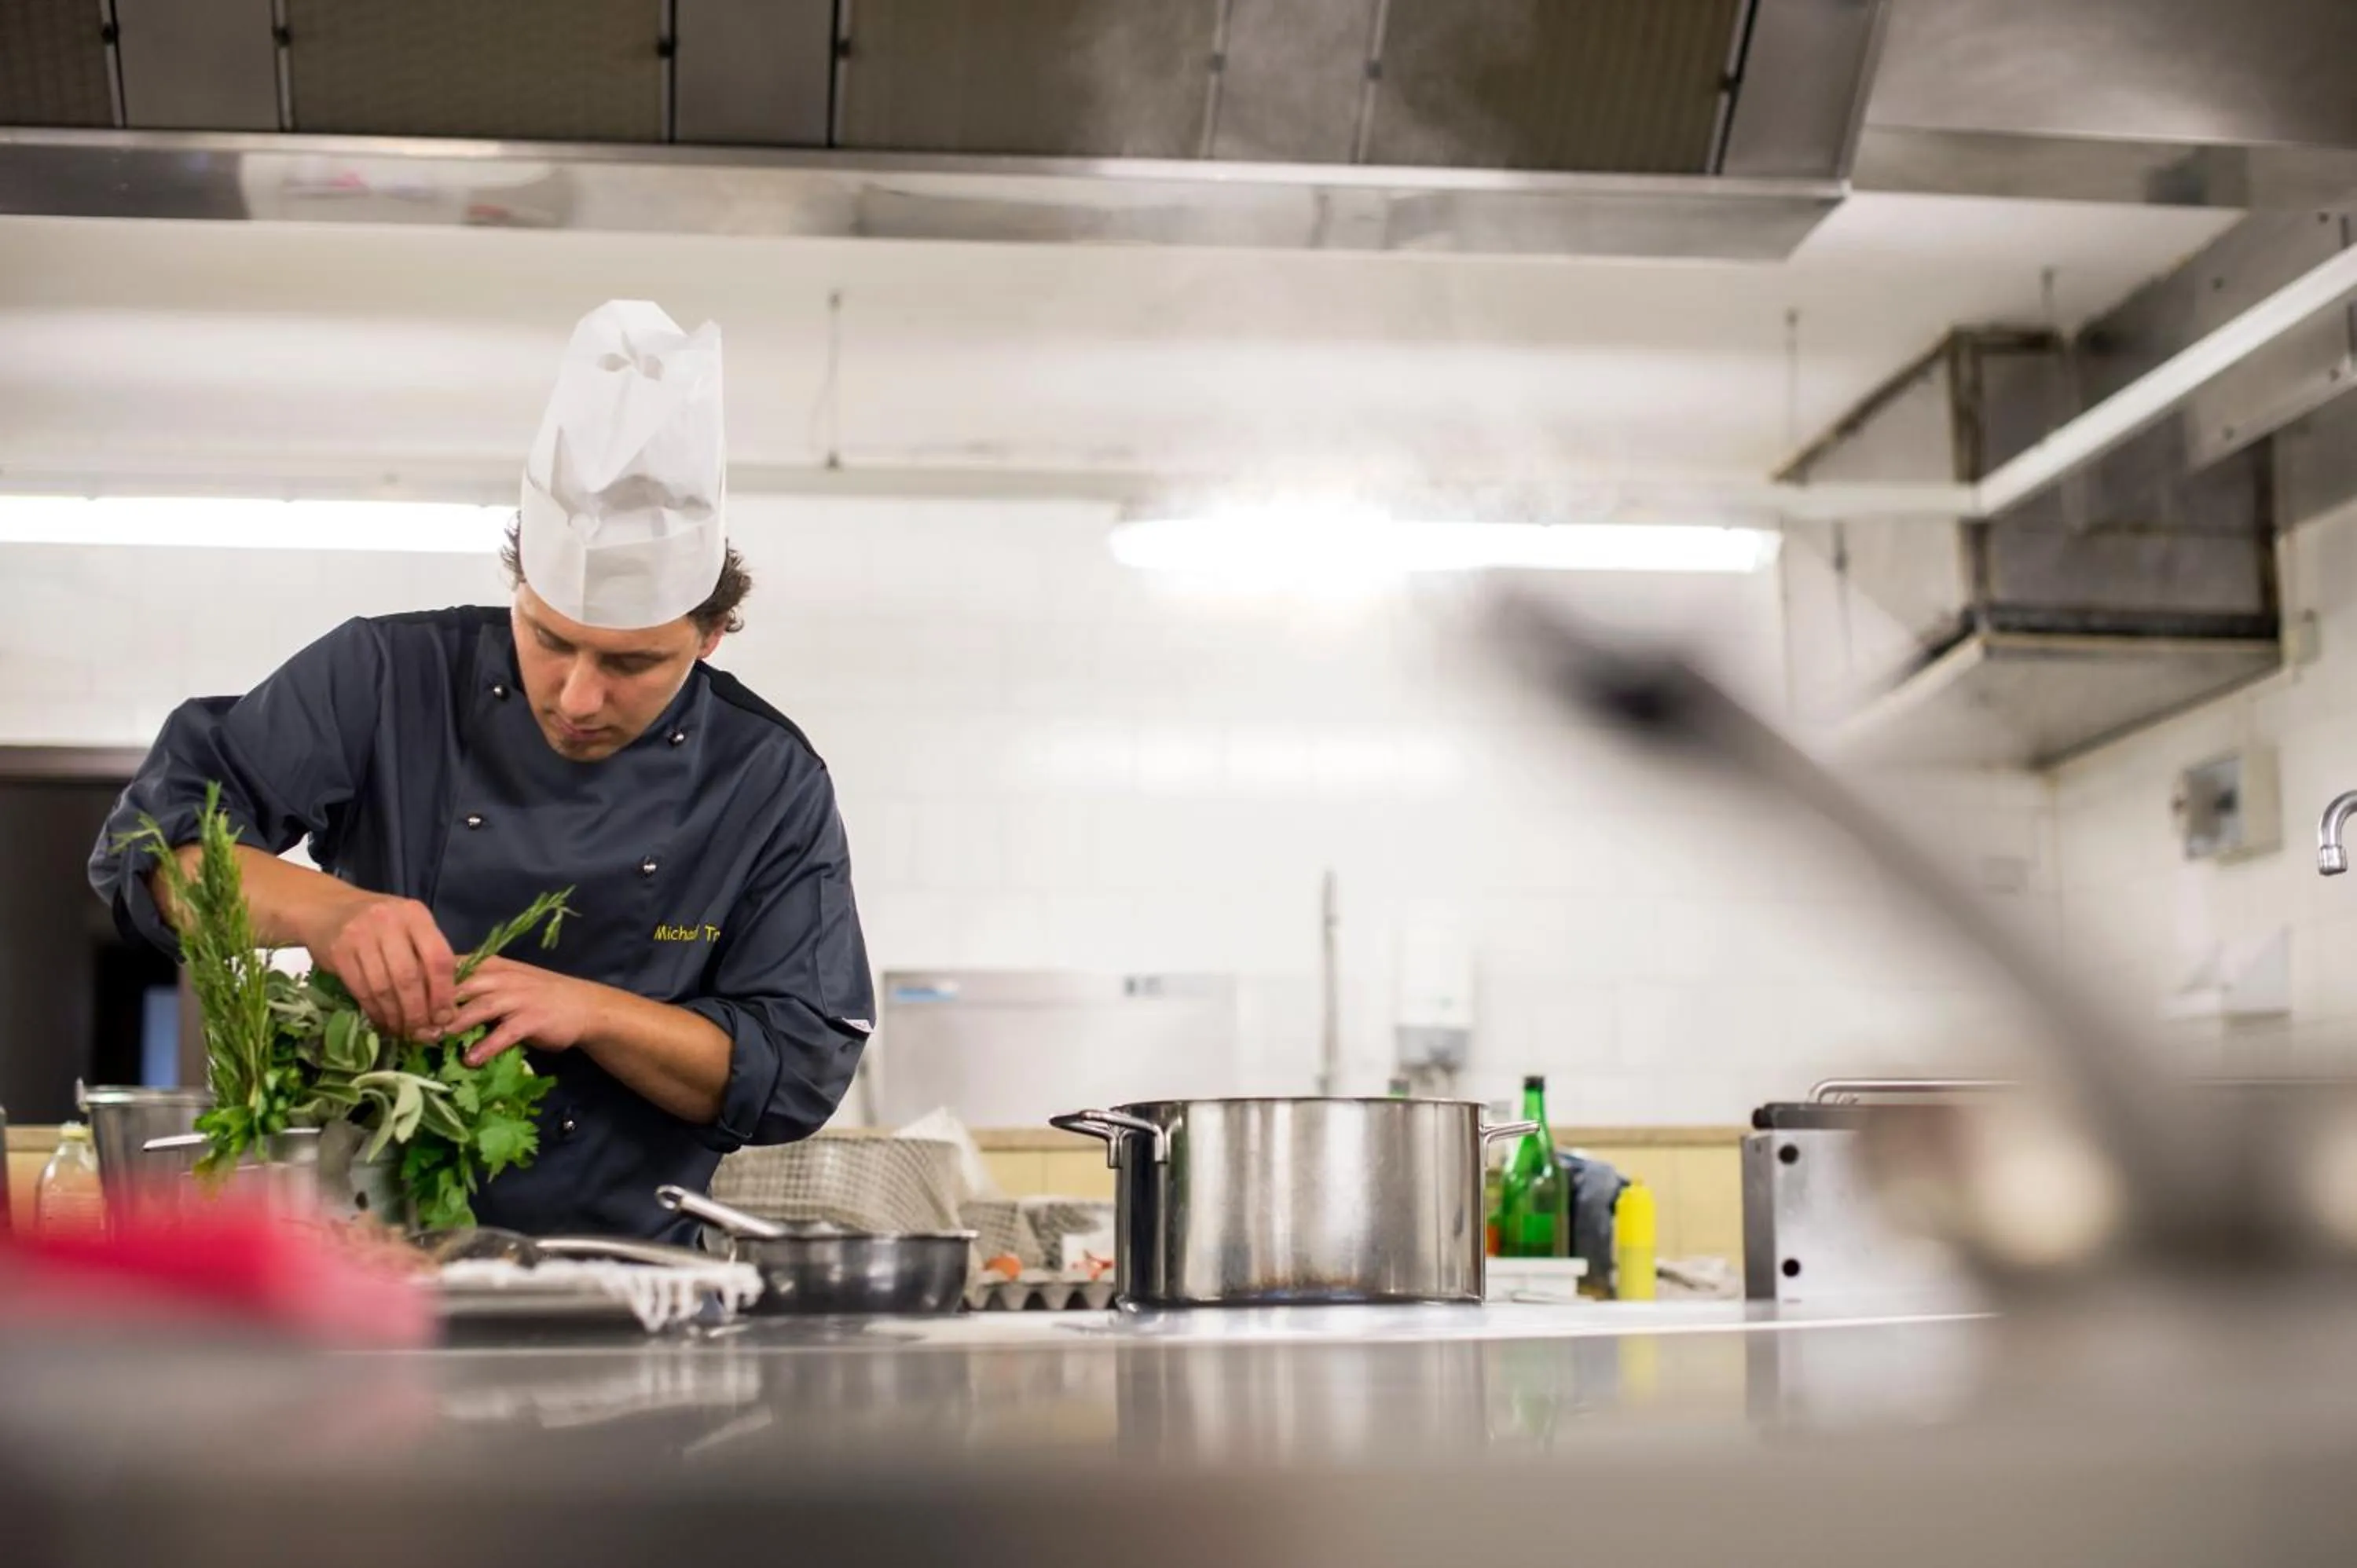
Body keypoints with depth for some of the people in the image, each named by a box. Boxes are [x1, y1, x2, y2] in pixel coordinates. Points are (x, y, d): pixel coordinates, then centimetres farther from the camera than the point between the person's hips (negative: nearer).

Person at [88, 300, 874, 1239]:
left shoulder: (772, 787, -1)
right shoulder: (387, 680, -1)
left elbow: (801, 1066, -3)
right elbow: (152, 842, -3)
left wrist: (591, 1012, -18)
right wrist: (317, 911, -22)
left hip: (618, 1276, 0)